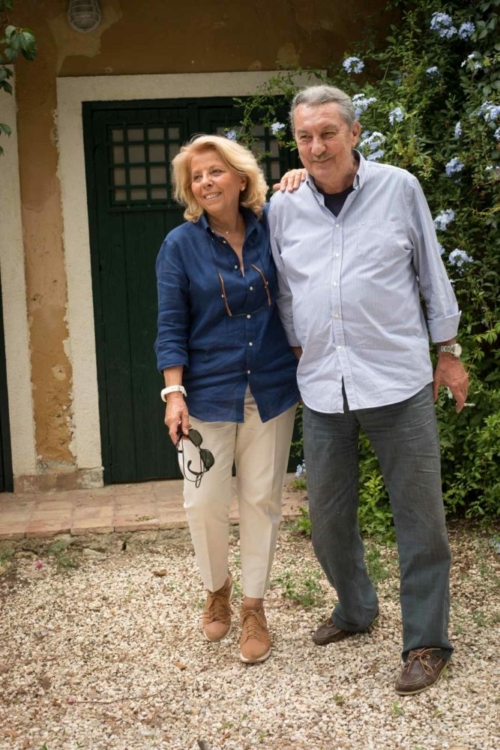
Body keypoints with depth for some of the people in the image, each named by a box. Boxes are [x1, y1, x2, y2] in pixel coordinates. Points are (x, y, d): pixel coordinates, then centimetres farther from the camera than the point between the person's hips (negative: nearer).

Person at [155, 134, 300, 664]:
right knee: (204, 503, 1)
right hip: (208, 395, -1)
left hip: (270, 390, 2)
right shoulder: (181, 244, -4)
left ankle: (253, 607, 22)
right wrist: (173, 391, -13)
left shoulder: (270, 228, 1)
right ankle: (217, 590, 29)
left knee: (261, 500, 7)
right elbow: (171, 326, -3)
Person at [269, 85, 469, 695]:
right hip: (321, 389, 3)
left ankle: (425, 643, 16)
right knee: (327, 515, 12)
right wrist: (298, 350, 13)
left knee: (419, 515, 2)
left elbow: (432, 274, 7)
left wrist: (448, 352, 9)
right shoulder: (283, 208, 5)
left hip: (398, 382, -3)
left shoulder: (399, 189, 0)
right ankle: (355, 608, 37)